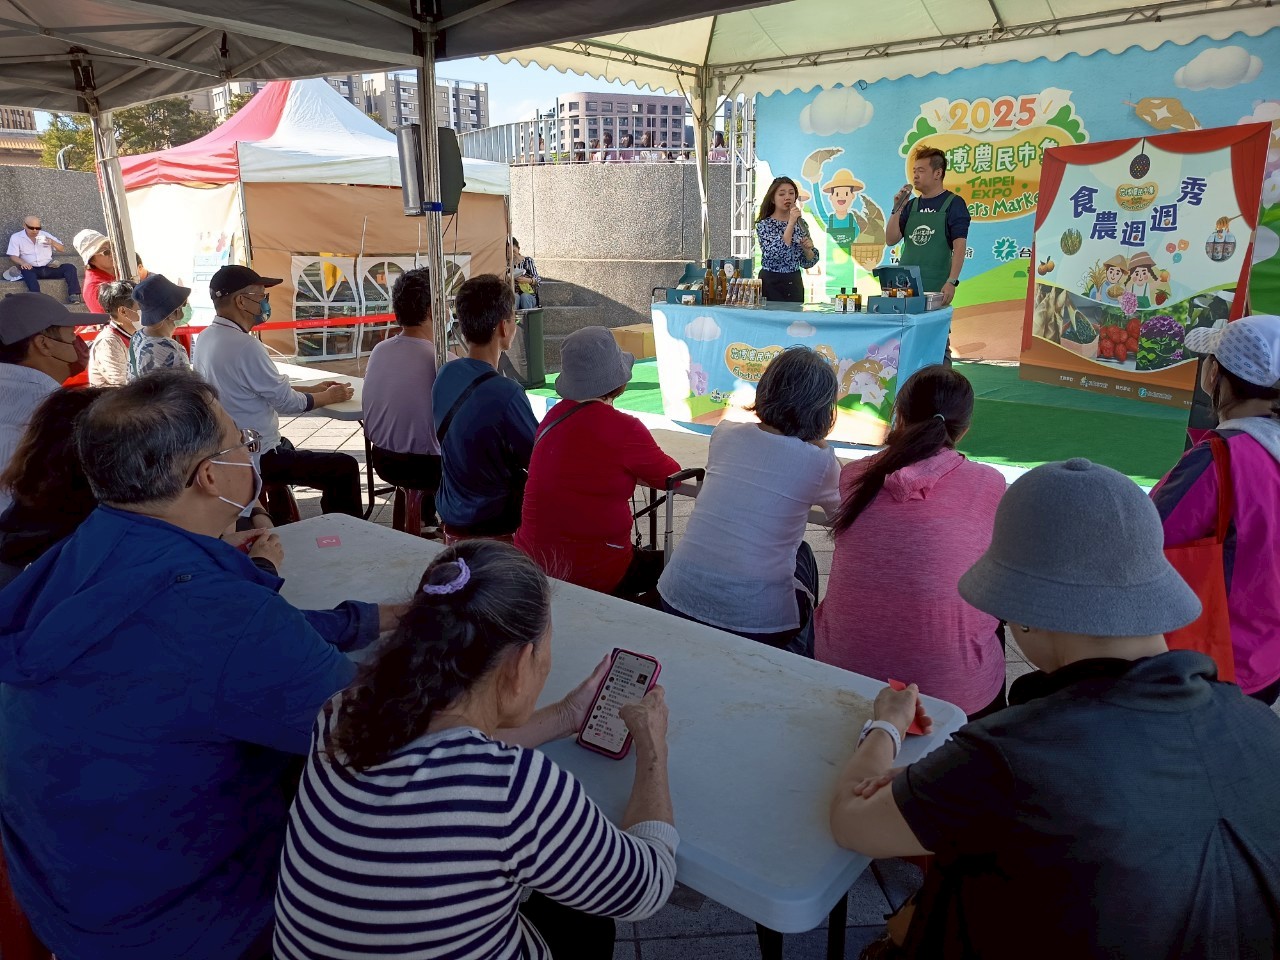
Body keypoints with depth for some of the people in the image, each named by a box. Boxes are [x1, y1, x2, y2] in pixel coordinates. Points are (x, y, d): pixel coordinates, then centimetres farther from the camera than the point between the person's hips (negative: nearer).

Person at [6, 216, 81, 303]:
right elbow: (13, 256, 1)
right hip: (32, 269, -3)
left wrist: (52, 242, -10)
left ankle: (73, 295, -35)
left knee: (70, 267, -21)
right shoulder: (16, 237, 8)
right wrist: (22, 263, -22)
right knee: (27, 272, -38)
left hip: (49, 268, 3)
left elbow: (61, 249, 13)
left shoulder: (45, 235, 15)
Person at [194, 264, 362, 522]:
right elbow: (287, 402, -17)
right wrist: (329, 397, 0)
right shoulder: (244, 345, -25)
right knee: (346, 468, -3)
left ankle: (281, 525, 42)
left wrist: (314, 389, 13)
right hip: (256, 458, -10)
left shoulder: (207, 338, 4)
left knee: (288, 447, 35)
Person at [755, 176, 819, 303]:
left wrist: (807, 248, -12)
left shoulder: (801, 223, 6)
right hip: (771, 284, -5)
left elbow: (808, 262, 8)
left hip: (795, 284, 5)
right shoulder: (764, 224, -8)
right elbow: (775, 254, -26)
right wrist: (791, 223, -24)